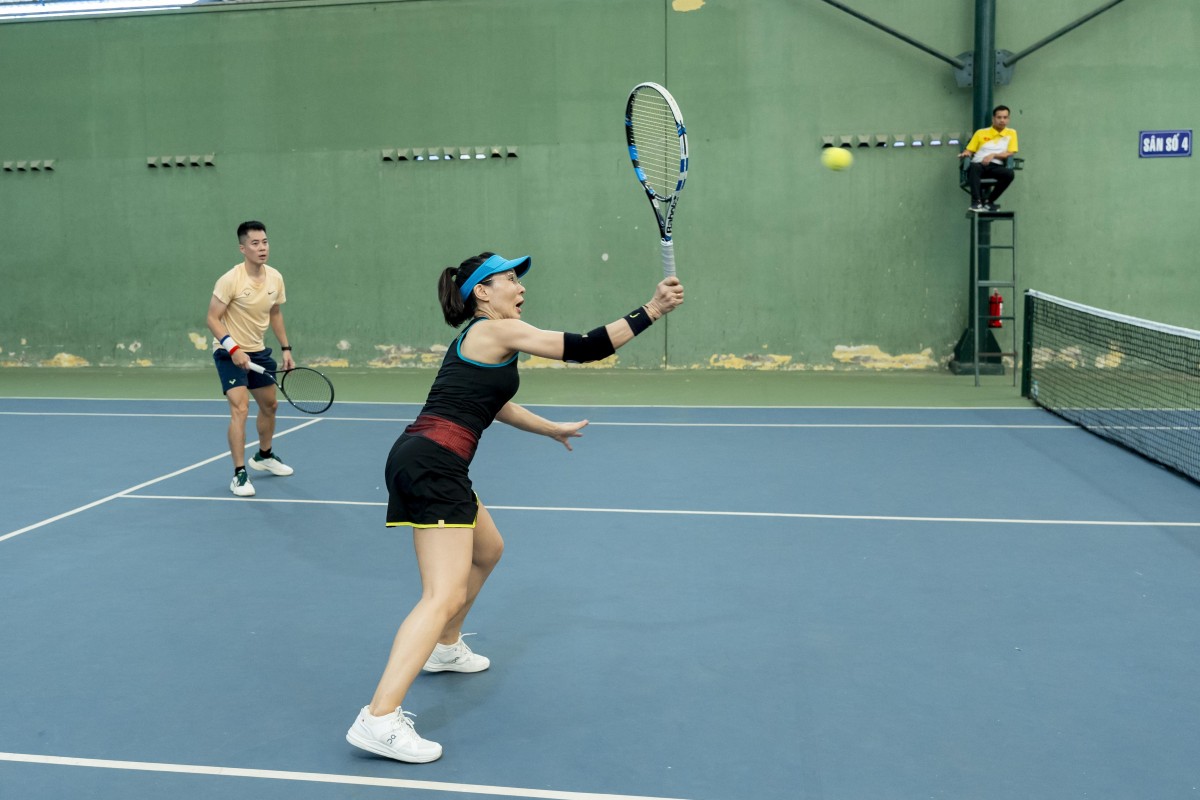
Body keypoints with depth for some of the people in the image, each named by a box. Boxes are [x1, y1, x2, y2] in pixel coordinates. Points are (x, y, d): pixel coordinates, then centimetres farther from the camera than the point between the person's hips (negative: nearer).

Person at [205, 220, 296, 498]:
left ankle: (264, 456, 43)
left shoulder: (275, 278, -3)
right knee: (240, 408, -19)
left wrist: (286, 348, 9)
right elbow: (213, 318, -18)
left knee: (270, 405, 19)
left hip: (258, 351, 7)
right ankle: (239, 474, -12)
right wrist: (233, 349, -28)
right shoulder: (230, 280, -21)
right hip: (229, 353, -7)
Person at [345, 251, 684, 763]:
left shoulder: (477, 338, 23)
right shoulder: (499, 330, -5)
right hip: (433, 464, -11)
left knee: (487, 550, 30)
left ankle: (445, 648, 45)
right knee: (444, 596, -16)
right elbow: (584, 349, -11)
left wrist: (552, 429, 47)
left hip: (427, 459, 11)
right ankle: (379, 720, -22)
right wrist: (651, 310, -7)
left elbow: (491, 402, 36)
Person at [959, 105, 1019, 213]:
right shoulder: (981, 133, 18)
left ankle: (989, 201, -21)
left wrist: (993, 155, -11)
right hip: (980, 164, 0)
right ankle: (976, 202, -46)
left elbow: (1010, 153, 5)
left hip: (997, 166, 0)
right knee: (974, 167, -38)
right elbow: (969, 150, 14)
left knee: (1009, 173, -34)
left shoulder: (1011, 133, 17)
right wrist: (965, 154, -11)